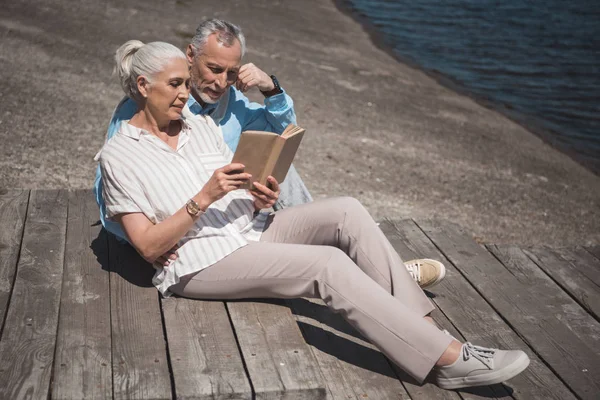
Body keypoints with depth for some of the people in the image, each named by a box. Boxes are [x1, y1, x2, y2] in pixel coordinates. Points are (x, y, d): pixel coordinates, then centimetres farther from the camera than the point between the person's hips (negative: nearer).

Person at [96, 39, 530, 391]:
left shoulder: (202, 125, 13)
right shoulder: (119, 155, -4)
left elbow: (242, 199, 13)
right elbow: (149, 246, -11)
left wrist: (260, 200, -11)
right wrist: (205, 197, -21)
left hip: (250, 230, 6)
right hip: (200, 261, -6)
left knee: (346, 212, -19)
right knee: (328, 264, -28)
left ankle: (423, 326, -19)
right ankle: (449, 359, -27)